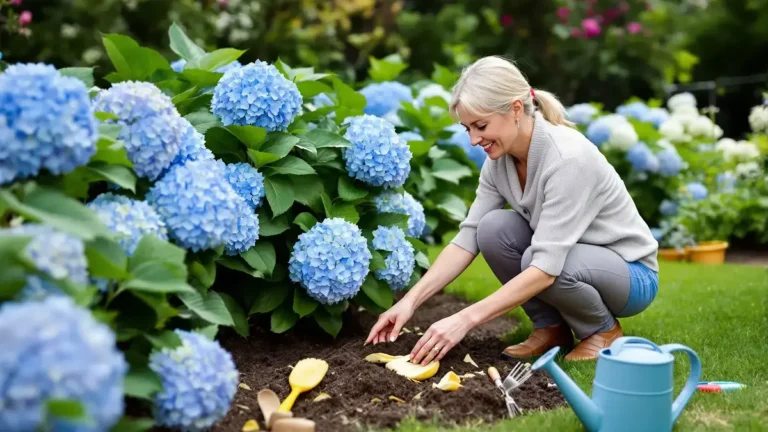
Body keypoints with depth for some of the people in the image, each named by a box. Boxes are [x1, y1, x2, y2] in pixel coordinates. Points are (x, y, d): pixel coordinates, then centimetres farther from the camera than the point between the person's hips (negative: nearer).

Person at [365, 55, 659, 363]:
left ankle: (604, 330, -5)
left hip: (632, 275, -6)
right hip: (566, 256, 6)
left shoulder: (568, 158, -32)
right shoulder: (500, 157, -9)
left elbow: (546, 267, -37)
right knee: (493, 228, -20)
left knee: (535, 258, -35)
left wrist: (465, 319, -41)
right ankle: (551, 327, -1)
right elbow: (469, 237, -8)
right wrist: (411, 301, -19)